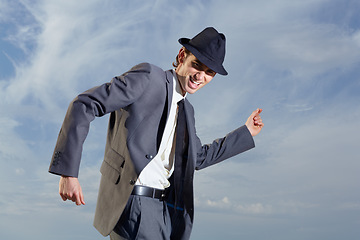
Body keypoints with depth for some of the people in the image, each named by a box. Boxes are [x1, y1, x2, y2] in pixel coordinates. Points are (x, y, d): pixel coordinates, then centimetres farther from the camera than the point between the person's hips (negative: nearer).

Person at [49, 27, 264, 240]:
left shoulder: (186, 110, 18)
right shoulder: (148, 77, -6)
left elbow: (199, 158, 29)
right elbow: (84, 105, -11)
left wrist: (246, 132, 29)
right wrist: (68, 172, -18)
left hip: (168, 209, 8)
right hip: (132, 205, -8)